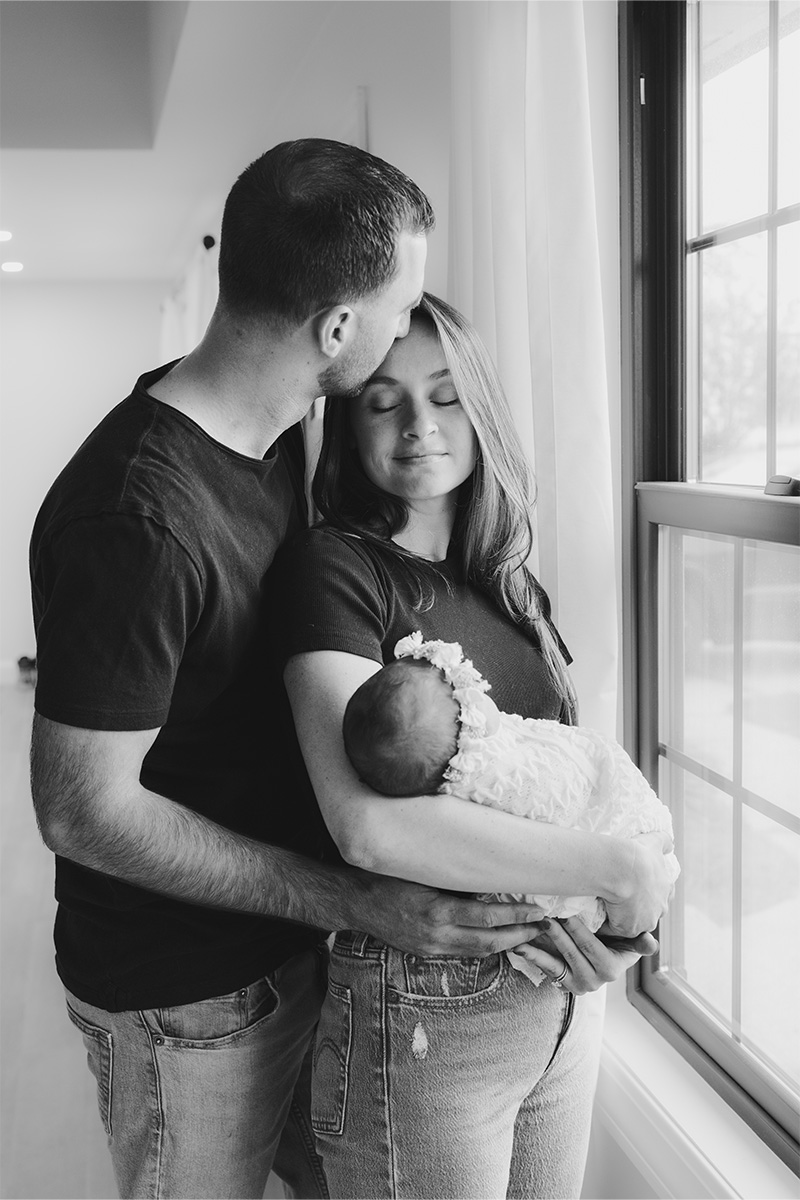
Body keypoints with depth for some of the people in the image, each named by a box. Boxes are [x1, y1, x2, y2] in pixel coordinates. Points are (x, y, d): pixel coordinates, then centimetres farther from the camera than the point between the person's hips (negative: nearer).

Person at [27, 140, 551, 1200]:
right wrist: (356, 902, -24)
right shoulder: (138, 522, -30)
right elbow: (84, 811, -24)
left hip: (294, 943, 8)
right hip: (184, 994, -7)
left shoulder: (271, 435, -1)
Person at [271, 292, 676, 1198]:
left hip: (560, 999, 7)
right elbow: (370, 824, -28)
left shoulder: (507, 583, 8)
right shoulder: (333, 565, -15)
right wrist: (618, 871, -21)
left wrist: (627, 918, -10)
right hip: (419, 1016, -7)